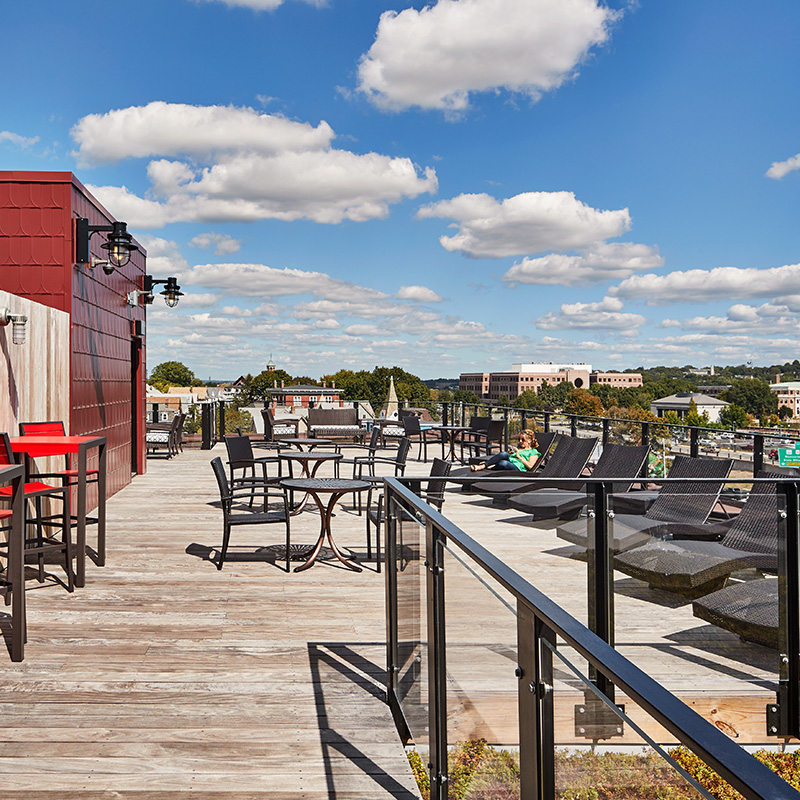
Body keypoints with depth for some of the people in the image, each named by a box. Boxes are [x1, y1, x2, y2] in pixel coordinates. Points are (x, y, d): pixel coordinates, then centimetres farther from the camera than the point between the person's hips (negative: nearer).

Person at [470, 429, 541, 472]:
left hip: (518, 467, -6)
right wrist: (509, 454, 9)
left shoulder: (533, 452, 17)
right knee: (504, 454, -32)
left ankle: (483, 466, -31)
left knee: (503, 463, -41)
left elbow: (530, 466, 0)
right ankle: (484, 463, -40)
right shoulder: (518, 448, 40)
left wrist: (519, 456, -1)